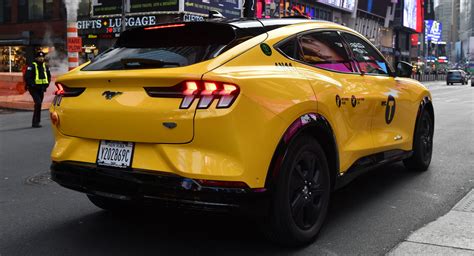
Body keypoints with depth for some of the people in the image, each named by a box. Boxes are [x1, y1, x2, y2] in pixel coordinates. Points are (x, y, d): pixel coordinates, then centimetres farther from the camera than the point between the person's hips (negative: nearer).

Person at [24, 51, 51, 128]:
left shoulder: (45, 66, 11)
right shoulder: (32, 66, -11)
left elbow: (49, 76, 25)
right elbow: (27, 77, -15)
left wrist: (47, 84, 12)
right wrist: (32, 84, -18)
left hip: (41, 89, 7)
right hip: (34, 89, -7)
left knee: (39, 104, 11)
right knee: (38, 103, -19)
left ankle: (36, 122, 20)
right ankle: (35, 122, -15)